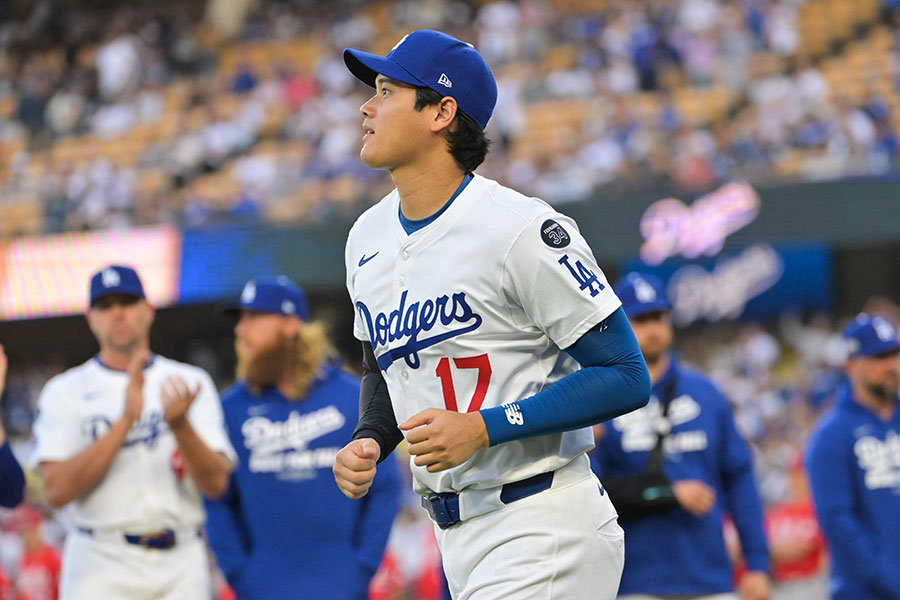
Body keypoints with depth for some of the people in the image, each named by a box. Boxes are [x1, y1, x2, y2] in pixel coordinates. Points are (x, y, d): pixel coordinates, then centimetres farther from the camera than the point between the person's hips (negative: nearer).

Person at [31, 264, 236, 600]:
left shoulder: (191, 383, 11)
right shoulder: (65, 392, 5)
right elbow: (58, 491, -9)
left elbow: (216, 484, 1)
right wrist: (126, 420, -15)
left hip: (181, 569, 2)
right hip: (101, 569, -2)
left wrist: (180, 425, -18)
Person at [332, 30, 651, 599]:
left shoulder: (522, 230, -15)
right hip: (457, 536, 8)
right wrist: (367, 443, 3)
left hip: (546, 535, -8)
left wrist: (482, 428, -22)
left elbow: (626, 377, -16)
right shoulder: (368, 237, 10)